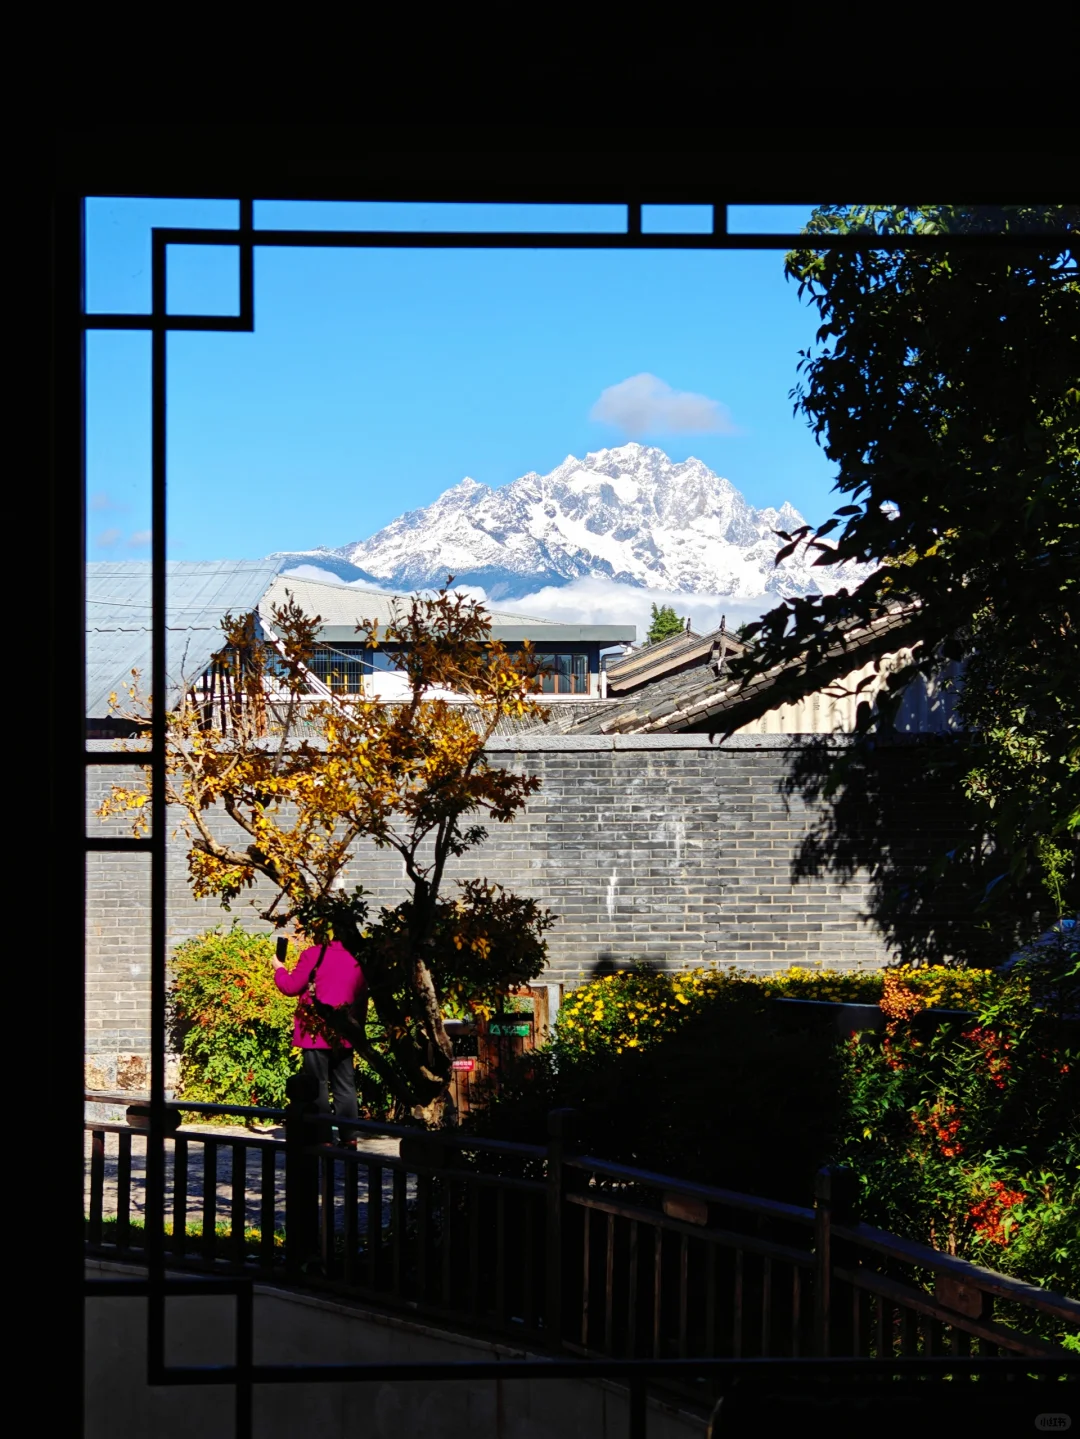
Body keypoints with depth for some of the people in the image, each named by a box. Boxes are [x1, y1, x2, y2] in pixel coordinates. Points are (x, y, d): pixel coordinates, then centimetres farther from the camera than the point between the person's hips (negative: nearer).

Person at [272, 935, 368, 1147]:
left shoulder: (314, 954, -9)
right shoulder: (356, 959, 8)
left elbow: (291, 986, -5)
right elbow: (362, 999, 14)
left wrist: (279, 968, 13)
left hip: (316, 1033, -5)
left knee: (318, 1085, -1)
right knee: (345, 1086, 7)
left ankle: (323, 1139, -3)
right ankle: (349, 1137, 4)